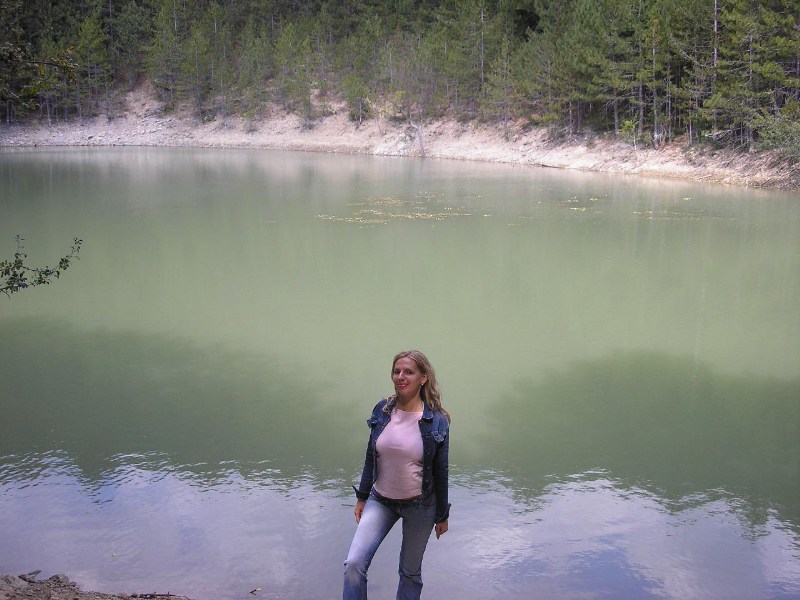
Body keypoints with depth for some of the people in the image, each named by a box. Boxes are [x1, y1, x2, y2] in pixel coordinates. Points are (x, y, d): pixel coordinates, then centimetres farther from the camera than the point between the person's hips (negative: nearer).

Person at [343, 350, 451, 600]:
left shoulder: (436, 421, -13)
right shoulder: (382, 410, -5)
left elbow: (440, 471, -6)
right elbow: (370, 458, 5)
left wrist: (442, 516, 0)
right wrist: (362, 497, 8)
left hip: (419, 505, -2)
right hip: (381, 500, 3)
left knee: (410, 571, 12)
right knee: (354, 564, -9)